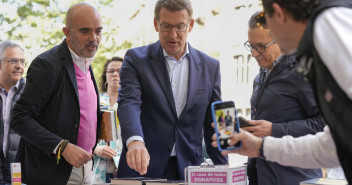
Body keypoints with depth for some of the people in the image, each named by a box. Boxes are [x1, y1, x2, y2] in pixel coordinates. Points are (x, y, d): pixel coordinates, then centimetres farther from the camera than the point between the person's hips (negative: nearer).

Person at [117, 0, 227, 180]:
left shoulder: (210, 66, 7)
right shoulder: (136, 59, -1)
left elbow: (213, 125, 10)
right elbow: (128, 103, -17)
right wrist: (135, 141, -35)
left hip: (188, 171, 2)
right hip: (141, 167, -2)